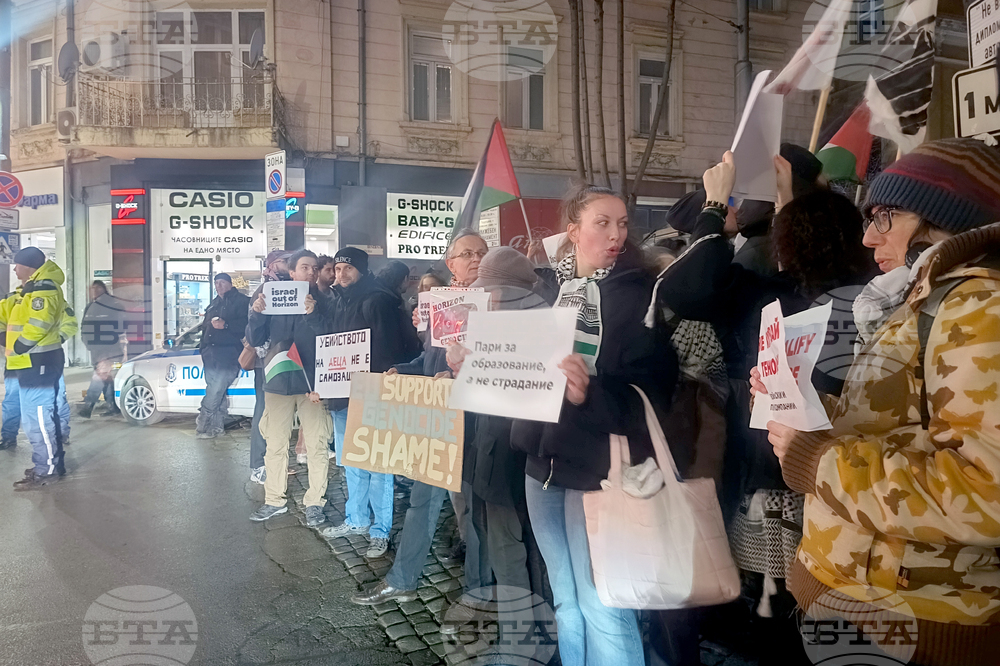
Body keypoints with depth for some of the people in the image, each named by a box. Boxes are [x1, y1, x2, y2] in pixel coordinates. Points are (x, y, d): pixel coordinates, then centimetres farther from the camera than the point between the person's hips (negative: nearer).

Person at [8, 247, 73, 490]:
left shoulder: (42, 288, -14)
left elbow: (38, 322, -25)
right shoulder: (36, 288, 21)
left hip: (37, 362, -11)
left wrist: (19, 348, -17)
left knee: (36, 417, -9)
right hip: (36, 361, 11)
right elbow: (21, 320, 24)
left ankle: (46, 469, -4)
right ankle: (52, 463, 22)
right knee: (44, 415, 15)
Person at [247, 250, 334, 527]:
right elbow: (255, 340, 6)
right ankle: (274, 501, 23)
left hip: (312, 384, -2)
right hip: (278, 382, 2)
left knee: (316, 446, 0)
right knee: (275, 445, 10)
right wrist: (256, 313, -11)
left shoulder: (323, 302, 3)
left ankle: (314, 502, 12)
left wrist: (313, 314, -22)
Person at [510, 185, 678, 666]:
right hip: (545, 460, 5)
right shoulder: (552, 291, 10)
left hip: (598, 465, -5)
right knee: (567, 605, 16)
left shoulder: (636, 294, -5)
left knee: (602, 608, 0)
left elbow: (649, 390, -14)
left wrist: (589, 394, -29)